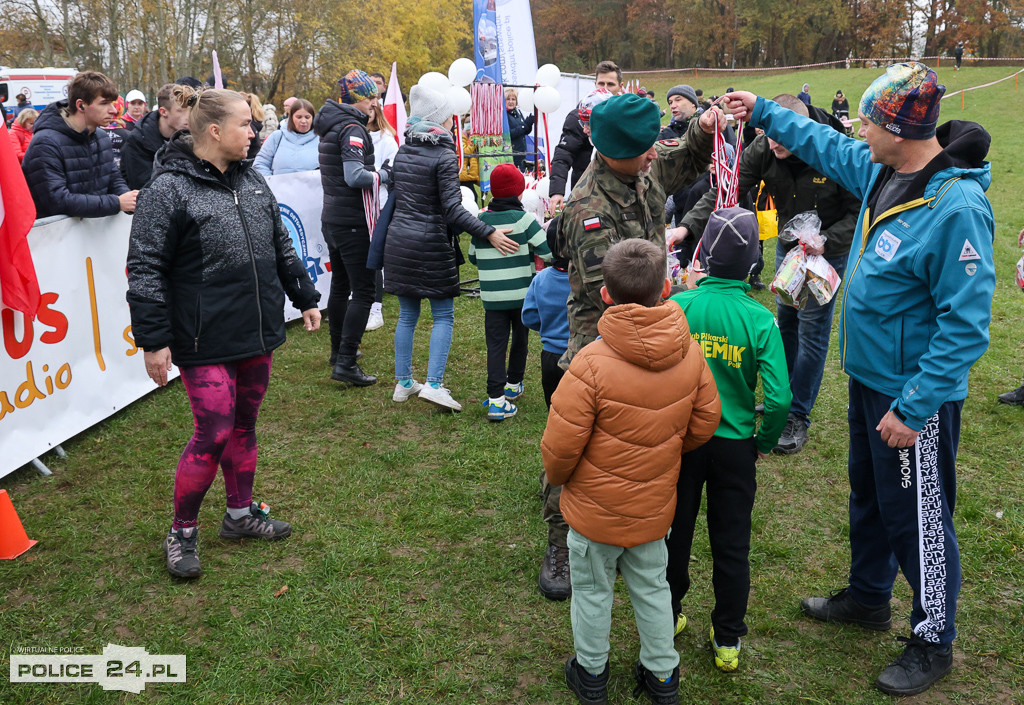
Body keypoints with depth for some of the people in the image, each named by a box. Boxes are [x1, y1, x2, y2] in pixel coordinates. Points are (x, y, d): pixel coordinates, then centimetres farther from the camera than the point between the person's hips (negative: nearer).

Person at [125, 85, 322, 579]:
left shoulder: (252, 182, 9)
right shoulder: (168, 190, -13)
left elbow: (281, 247, 19)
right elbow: (145, 270, -13)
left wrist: (305, 297, 19)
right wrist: (153, 340, -15)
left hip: (257, 335, 7)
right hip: (206, 343, -7)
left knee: (244, 425, 17)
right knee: (214, 434, -4)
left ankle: (240, 513, 34)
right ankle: (182, 533, 16)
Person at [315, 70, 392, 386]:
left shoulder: (331, 125, 14)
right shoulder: (352, 128, -15)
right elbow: (355, 176, -26)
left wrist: (375, 173, 10)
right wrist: (384, 176, -11)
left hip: (332, 218, 10)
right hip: (354, 223, -10)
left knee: (340, 285, 20)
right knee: (363, 291, -8)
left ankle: (338, 350, 32)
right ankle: (345, 363, -10)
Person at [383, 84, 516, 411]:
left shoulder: (402, 152, 8)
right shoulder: (444, 156, -13)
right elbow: (453, 209, -20)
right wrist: (490, 233, -21)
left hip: (399, 240, 7)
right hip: (431, 244, -7)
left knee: (407, 314, 14)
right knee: (443, 316, 3)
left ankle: (403, 383, 20)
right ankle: (433, 384, -6)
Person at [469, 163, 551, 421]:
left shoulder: (480, 221, 2)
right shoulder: (523, 219, -10)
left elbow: (473, 257, 12)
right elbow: (548, 252, -12)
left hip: (492, 297, 2)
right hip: (522, 294, -2)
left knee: (496, 344, 2)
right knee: (520, 339, 19)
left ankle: (496, 399, -7)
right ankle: (513, 385, 34)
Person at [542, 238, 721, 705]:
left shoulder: (592, 364, -27)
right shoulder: (689, 352, -12)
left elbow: (560, 446, -21)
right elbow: (705, 421, 2)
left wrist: (557, 477, 1)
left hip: (595, 509, -4)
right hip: (655, 506, 4)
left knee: (592, 591, 17)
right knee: (652, 587, 23)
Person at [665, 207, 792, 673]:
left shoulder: (678, 307, -14)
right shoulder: (760, 320, -14)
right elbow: (779, 398, -17)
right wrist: (765, 442, 1)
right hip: (735, 446, 0)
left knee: (674, 533, 18)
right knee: (731, 544, 15)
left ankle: (665, 622, 34)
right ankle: (728, 641, 27)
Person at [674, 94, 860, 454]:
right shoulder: (762, 149, -18)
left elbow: (860, 211, -19)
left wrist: (826, 241, -34)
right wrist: (688, 226, -33)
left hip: (827, 252, -5)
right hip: (788, 246, 5)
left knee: (812, 330, -1)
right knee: (786, 321, 18)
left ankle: (798, 416, 10)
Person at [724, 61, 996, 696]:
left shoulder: (957, 207, -27)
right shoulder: (882, 170, -2)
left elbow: (965, 325, -27)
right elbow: (826, 145, 20)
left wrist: (913, 408, -25)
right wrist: (764, 111, 24)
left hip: (915, 394, -9)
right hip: (869, 376, 9)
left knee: (917, 518, 7)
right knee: (869, 496, 24)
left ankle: (934, 641, 28)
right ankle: (869, 597, 46)